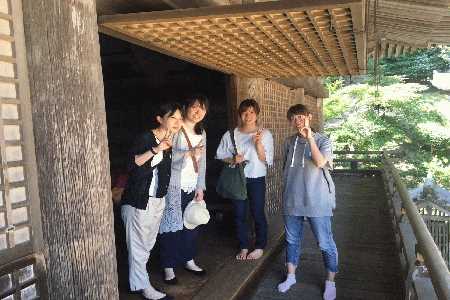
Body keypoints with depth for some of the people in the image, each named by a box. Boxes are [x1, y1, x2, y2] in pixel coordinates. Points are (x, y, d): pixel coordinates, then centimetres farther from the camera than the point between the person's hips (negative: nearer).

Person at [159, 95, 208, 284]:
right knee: (171, 226, 1)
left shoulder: (202, 133, 11)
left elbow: (202, 162, 12)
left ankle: (189, 260, 29)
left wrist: (200, 187, 8)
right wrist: (189, 153, -29)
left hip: (192, 188, 6)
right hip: (174, 187, -6)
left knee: (191, 225, 12)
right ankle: (169, 267, 15)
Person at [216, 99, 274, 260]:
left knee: (258, 214, 5)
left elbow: (266, 160, -6)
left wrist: (258, 143, -20)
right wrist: (232, 159, -14)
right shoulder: (231, 134, 1)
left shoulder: (265, 134, -2)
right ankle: (244, 247, 27)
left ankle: (259, 247, 25)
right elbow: (220, 155, 5)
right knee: (239, 214, 10)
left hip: (256, 179, -2)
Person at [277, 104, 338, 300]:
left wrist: (309, 137, -24)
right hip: (292, 201, 4)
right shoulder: (289, 142, 6)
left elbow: (320, 162, -24)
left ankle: (330, 282, 24)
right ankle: (290, 276, 35)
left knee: (325, 243, 5)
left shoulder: (322, 140, -6)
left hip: (317, 202, -4)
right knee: (292, 240, 16)